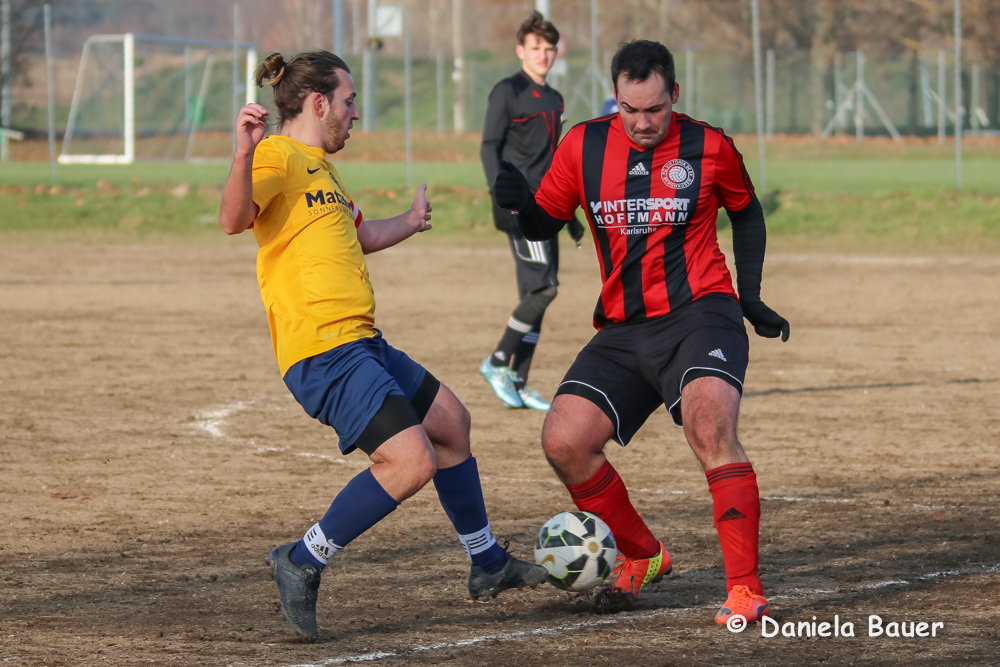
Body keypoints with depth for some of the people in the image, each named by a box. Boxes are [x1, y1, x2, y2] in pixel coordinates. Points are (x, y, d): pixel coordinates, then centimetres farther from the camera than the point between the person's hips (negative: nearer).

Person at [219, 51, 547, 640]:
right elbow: (234, 219, -31)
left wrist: (408, 224, 56)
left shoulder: (318, 168, 20)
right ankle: (303, 564, -8)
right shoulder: (280, 156, -11)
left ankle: (488, 564, 38)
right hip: (324, 349, -11)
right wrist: (244, 156, -47)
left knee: (449, 420, 23)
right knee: (411, 461, -21)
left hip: (362, 344, 11)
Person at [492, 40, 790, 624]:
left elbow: (746, 212, 17)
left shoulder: (708, 147, -1)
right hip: (623, 329, 4)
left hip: (699, 313, -4)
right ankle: (643, 556, 13)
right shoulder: (585, 146, 3)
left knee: (709, 426, -30)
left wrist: (750, 296, 11)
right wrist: (520, 203, -10)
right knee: (564, 440, -11)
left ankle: (746, 588, -24)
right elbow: (544, 223, 13)